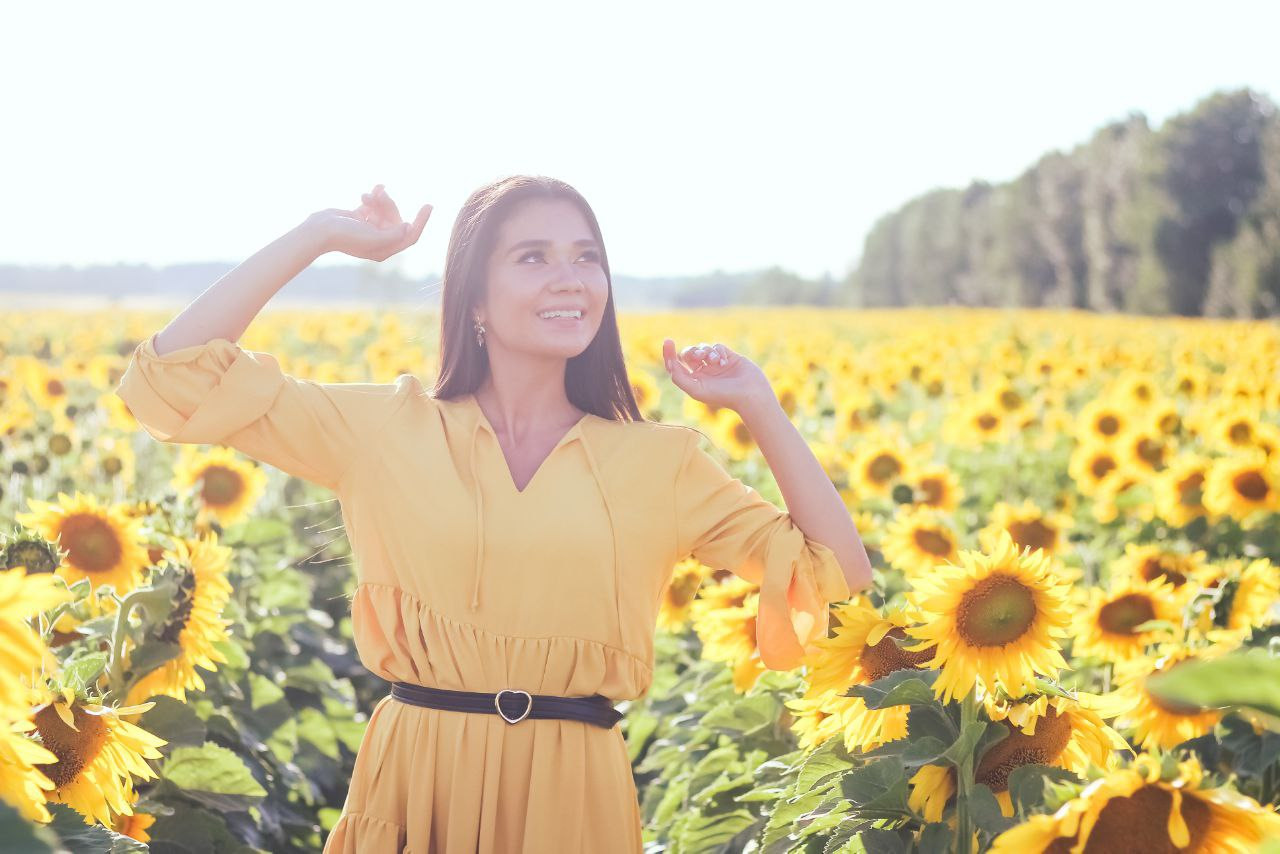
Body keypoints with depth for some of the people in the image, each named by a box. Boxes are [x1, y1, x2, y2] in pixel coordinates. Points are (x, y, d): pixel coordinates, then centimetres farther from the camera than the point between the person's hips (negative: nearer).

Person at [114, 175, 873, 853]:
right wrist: (320, 235, -2)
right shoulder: (388, 429, 1)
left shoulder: (657, 462, 4)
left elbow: (839, 577, 3)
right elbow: (174, 373, -2)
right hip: (415, 785, 0)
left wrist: (759, 405, -2)